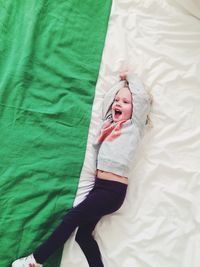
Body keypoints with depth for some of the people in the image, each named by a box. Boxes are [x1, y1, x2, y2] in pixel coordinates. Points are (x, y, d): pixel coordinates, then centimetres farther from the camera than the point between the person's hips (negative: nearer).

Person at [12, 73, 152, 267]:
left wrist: (130, 78, 11)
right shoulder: (109, 122, 14)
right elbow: (107, 98, 23)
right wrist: (121, 82, 25)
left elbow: (142, 97, -4)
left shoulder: (134, 127, 1)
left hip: (114, 190, -6)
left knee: (73, 217, -8)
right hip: (99, 185, 6)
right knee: (83, 234, 2)